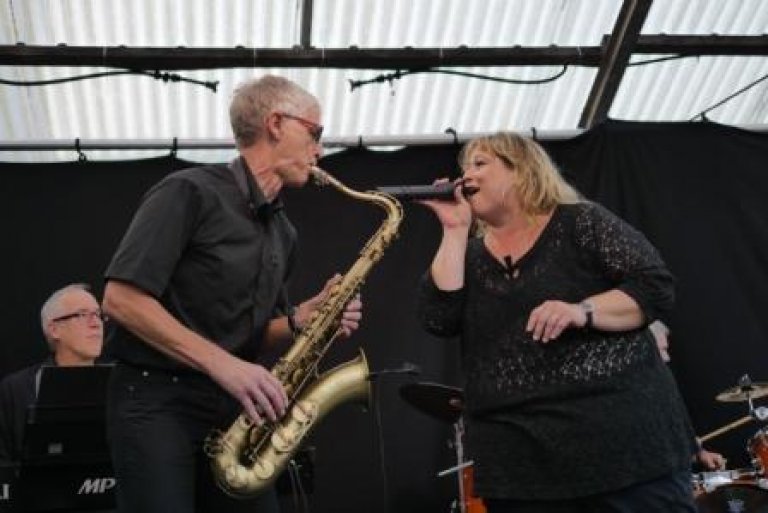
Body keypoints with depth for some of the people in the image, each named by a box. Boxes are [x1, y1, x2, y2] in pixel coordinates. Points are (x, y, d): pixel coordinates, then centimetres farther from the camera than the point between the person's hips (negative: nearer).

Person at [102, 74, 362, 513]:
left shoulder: (284, 232, 15)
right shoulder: (190, 193, -10)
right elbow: (121, 299, -17)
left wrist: (303, 318, -1)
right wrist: (222, 364, -22)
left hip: (233, 407, 7)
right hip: (157, 402, -7)